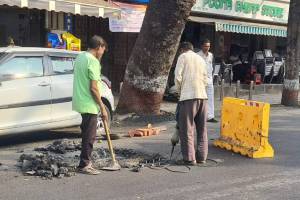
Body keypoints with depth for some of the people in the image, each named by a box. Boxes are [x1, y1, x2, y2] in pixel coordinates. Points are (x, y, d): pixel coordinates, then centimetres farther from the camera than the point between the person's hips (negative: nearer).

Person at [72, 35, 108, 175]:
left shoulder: (80, 57, 12)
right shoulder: (93, 61, -17)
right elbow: (93, 88, -20)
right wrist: (102, 107, -13)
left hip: (80, 103, 9)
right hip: (89, 105, -9)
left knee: (87, 134, 18)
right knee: (89, 136, -1)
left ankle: (86, 161, 27)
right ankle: (84, 165, 5)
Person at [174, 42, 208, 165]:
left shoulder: (183, 57, 4)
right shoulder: (201, 59, 21)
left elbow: (178, 76, -4)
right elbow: (205, 79, 20)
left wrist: (179, 90, 10)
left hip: (189, 96, -6)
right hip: (202, 95, 6)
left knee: (187, 128, -1)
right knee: (202, 128, 11)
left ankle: (189, 158, -2)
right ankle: (201, 157, 14)